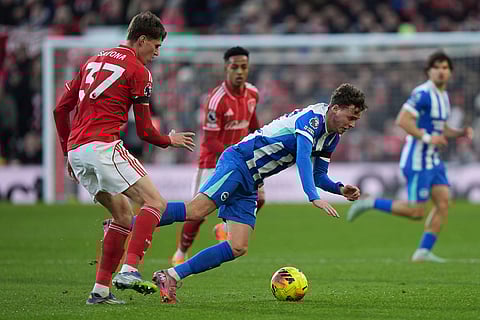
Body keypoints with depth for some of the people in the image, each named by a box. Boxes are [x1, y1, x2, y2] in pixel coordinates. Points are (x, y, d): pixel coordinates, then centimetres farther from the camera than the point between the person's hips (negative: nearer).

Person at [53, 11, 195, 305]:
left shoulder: (93, 62, 23)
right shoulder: (138, 71, 1)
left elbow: (61, 109, 22)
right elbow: (145, 131, 0)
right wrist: (170, 140, 20)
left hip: (76, 149, 8)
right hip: (104, 146, -8)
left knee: (123, 214, 18)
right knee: (155, 203, -7)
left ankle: (101, 289, 10)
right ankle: (130, 271, -25)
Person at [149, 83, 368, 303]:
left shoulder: (332, 137, 13)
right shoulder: (312, 118, -16)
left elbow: (318, 175, 21)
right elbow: (302, 157, -30)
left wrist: (340, 189, 2)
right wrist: (314, 197, -40)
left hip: (249, 184, 9)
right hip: (238, 163, -9)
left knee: (238, 248, -4)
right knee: (196, 211, -27)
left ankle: (171, 277, -3)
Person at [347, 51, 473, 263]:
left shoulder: (443, 96, 15)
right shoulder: (423, 93, -16)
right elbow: (402, 120, -23)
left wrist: (461, 133, 9)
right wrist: (427, 138, -26)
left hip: (433, 160, 9)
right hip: (417, 160, -9)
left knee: (443, 203, -2)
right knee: (416, 211, -9)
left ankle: (423, 251, 2)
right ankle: (369, 203, 5)